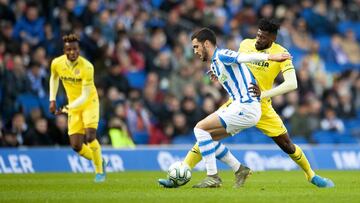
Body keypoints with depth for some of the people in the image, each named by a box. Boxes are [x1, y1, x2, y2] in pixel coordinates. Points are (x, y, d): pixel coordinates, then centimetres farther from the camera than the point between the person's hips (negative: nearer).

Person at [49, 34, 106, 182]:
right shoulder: (57, 63, -11)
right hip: (73, 106, 4)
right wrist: (52, 100, 9)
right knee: (76, 146, -4)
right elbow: (54, 78, 14)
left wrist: (67, 108, -34)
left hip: (89, 102, -4)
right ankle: (99, 161, 24)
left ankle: (100, 171, -2)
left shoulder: (87, 67, -25)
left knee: (90, 137, -22)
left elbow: (85, 96, -25)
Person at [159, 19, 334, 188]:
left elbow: (292, 84, -26)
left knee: (287, 145, 3)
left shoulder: (280, 53, -15)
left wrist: (264, 94, -36)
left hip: (262, 108, -2)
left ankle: (311, 176, 29)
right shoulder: (246, 44, -5)